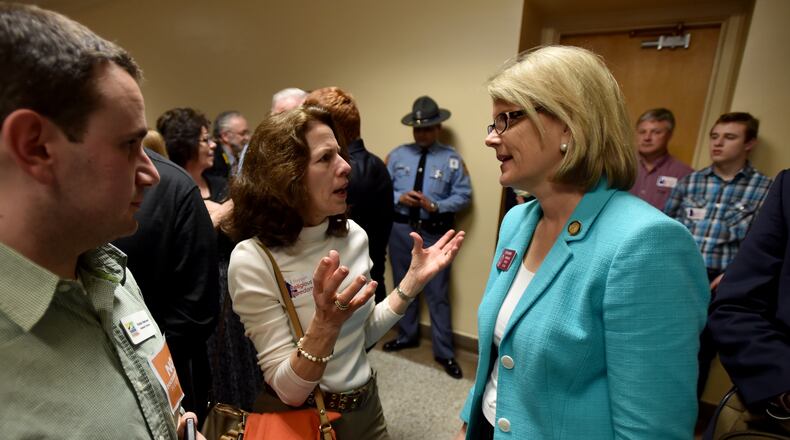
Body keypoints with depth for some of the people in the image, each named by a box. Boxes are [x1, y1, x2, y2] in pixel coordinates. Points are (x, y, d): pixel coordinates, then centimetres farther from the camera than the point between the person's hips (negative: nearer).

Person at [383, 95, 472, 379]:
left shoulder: (452, 159, -4)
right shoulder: (397, 155, 4)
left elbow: (463, 195, -5)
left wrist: (437, 206, -20)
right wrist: (399, 197, -15)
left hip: (434, 233, -3)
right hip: (400, 229, 3)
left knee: (438, 292, 2)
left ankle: (444, 352, 18)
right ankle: (407, 335, 39)